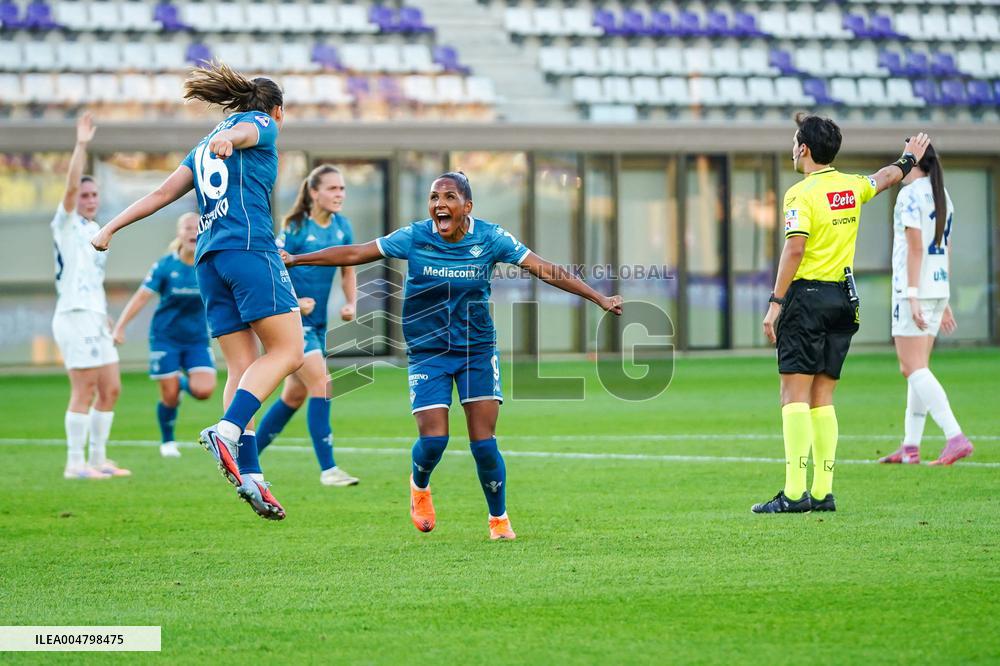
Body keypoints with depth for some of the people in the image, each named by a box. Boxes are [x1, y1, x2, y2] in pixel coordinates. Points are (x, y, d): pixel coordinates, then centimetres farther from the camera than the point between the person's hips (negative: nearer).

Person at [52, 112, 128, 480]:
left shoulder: (94, 230, 18)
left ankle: (98, 457, 17)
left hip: (95, 317, 8)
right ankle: (75, 463, -8)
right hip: (75, 316, -8)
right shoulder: (67, 224, -4)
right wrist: (81, 146, -26)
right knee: (84, 391, -10)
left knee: (110, 390, 9)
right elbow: (71, 186, -21)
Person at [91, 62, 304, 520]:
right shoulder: (262, 123, 10)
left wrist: (111, 228, 20)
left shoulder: (203, 148, 28)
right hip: (250, 246, -7)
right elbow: (241, 132, -14)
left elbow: (163, 192, 20)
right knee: (287, 351, -9)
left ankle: (248, 472, -10)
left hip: (209, 258, 7)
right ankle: (226, 431, -29)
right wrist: (226, 140, -37)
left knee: (242, 367, 4)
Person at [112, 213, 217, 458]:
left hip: (197, 339, 2)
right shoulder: (166, 265, -9)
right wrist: (119, 327, -17)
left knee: (204, 390, -16)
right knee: (170, 398, -3)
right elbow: (141, 297, -11)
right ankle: (167, 442, 24)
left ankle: (183, 383, 20)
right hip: (166, 337, -2)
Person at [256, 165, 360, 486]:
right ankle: (328, 469, -14)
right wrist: (294, 302, -22)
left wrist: (351, 304, 2)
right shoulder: (297, 228, -14)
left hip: (317, 322, 8)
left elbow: (348, 270, 17)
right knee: (321, 387, -17)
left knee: (295, 396, 13)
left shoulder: (342, 226, 5)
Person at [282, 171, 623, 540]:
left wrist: (599, 298, -8)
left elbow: (545, 270, -6)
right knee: (433, 439, -12)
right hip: (428, 353, 0)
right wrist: (295, 259, -7)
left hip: (478, 350, 0)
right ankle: (419, 486, 24)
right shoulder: (413, 238, -9)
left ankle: (499, 519, 16)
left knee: (484, 444, -7)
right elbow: (354, 254, -4)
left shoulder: (490, 238, -8)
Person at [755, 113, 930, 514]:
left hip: (807, 296, -7)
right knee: (823, 398, 9)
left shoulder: (801, 194, -10)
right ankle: (823, 492, 5)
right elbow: (885, 178, 32)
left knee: (795, 395, -8)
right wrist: (908, 159, 53)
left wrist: (775, 302, -17)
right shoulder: (851, 187, 11)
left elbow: (794, 249, -19)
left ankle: (795, 493, -16)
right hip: (844, 298, 7)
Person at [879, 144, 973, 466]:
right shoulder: (942, 196, 15)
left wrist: (912, 296, -21)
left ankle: (955, 437, -23)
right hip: (938, 286, 9)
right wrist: (944, 302, 23)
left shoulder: (910, 195, -10)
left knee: (913, 367, -11)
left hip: (913, 288, -9)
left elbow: (915, 246, -18)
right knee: (915, 369, 13)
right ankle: (910, 447, 15)